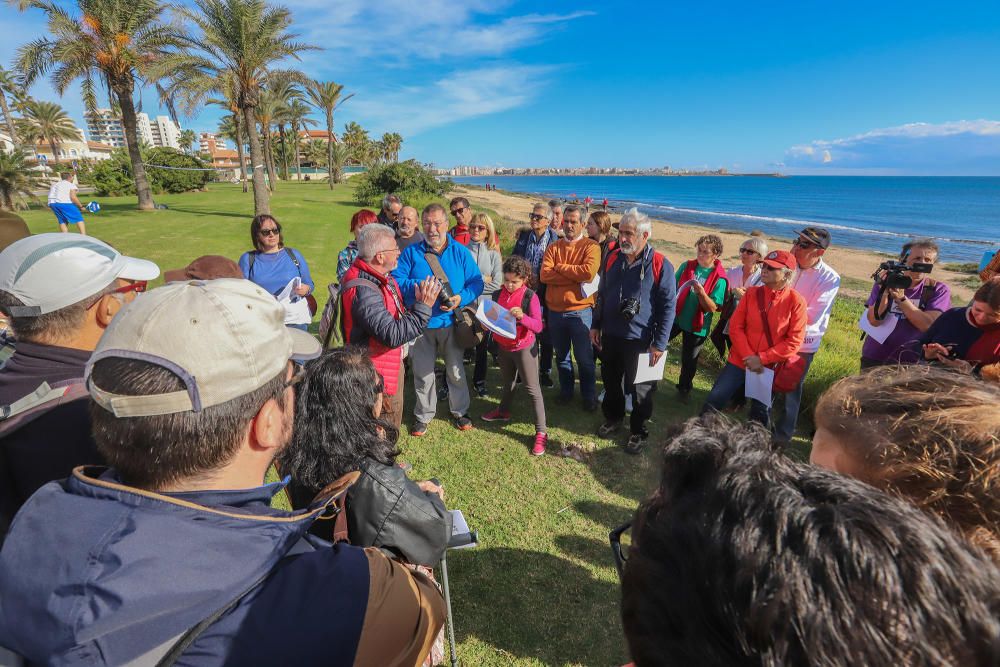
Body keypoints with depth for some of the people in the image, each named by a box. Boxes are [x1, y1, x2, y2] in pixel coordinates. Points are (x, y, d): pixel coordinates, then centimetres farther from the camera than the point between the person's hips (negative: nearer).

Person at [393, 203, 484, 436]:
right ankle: (423, 415, 30)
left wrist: (461, 298, -19)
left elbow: (476, 282, -1)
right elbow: (395, 280, -8)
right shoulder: (411, 252, -1)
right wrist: (417, 287, -25)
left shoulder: (461, 252, 1)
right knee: (423, 374, 11)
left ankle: (459, 412, 34)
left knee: (456, 372, 12)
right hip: (421, 325, 0)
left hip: (451, 323, 0)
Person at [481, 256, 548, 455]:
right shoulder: (498, 294, -2)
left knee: (532, 389, -1)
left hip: (524, 348, -5)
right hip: (503, 346, 5)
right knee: (507, 382, 26)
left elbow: (538, 327, -22)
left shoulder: (530, 297, -17)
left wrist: (522, 317, -38)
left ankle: (541, 432, 4)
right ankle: (504, 411, 50)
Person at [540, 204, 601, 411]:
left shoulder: (591, 247, -5)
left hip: (580, 311, -4)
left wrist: (560, 267, -11)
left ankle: (589, 397, 24)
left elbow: (589, 272, -23)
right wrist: (576, 278, -16)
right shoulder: (553, 247, 7)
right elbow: (544, 275, -9)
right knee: (561, 355, 18)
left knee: (584, 358, 6)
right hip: (555, 311, 4)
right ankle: (566, 391, 36)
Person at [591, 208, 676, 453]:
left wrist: (659, 343, -12)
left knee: (639, 389, 7)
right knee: (610, 381, 19)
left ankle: (639, 431, 27)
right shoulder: (613, 258, 4)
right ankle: (613, 417, 42)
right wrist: (596, 325, 11)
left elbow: (668, 307, -10)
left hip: (640, 340, -5)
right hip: (610, 335, 5)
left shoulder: (660, 265, -12)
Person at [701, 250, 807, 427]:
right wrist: (748, 357, -12)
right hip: (740, 361, 2)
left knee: (760, 414, 15)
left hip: (770, 368, -2)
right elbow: (735, 326, -3)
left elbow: (794, 342, -12)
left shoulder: (796, 302, -11)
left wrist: (761, 359, -17)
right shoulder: (752, 293, -3)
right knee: (714, 400, -2)